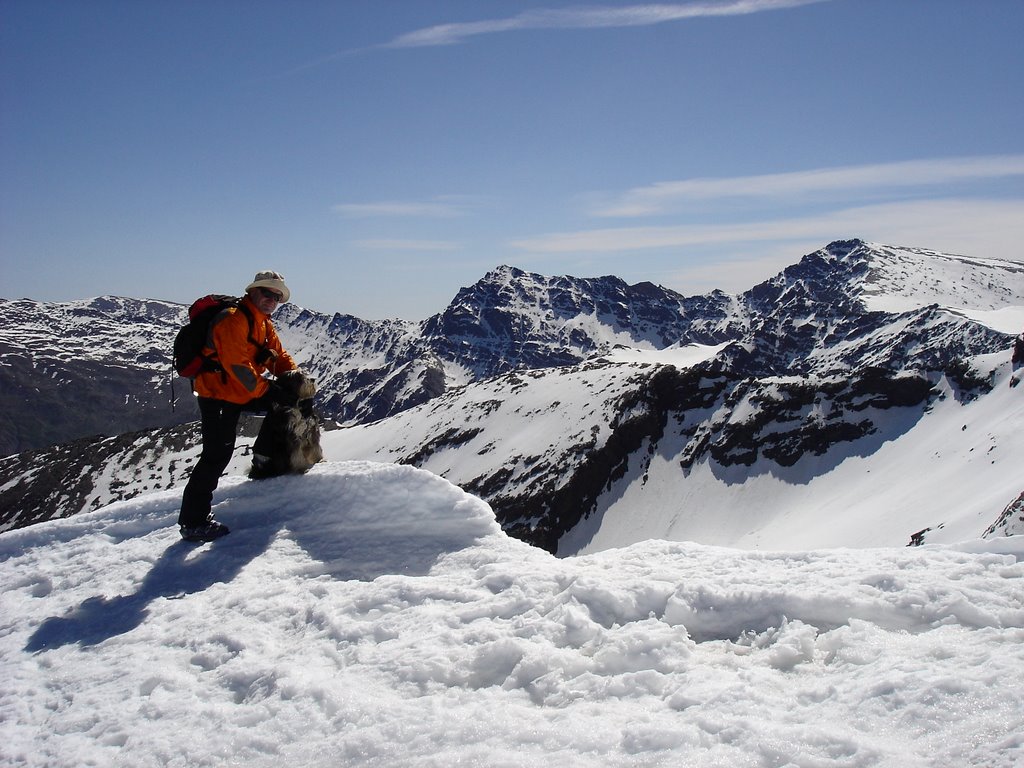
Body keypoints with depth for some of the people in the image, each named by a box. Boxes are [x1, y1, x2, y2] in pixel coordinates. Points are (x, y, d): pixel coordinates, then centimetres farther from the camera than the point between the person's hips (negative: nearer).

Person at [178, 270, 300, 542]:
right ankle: (193, 521, -7)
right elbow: (237, 365, -26)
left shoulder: (265, 325, 13)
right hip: (217, 393, -9)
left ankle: (263, 456, 13)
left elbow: (279, 356, 13)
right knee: (218, 453, -13)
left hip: (242, 394, 9)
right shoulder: (234, 320, -18)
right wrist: (267, 390, -24)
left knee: (288, 400, 4)